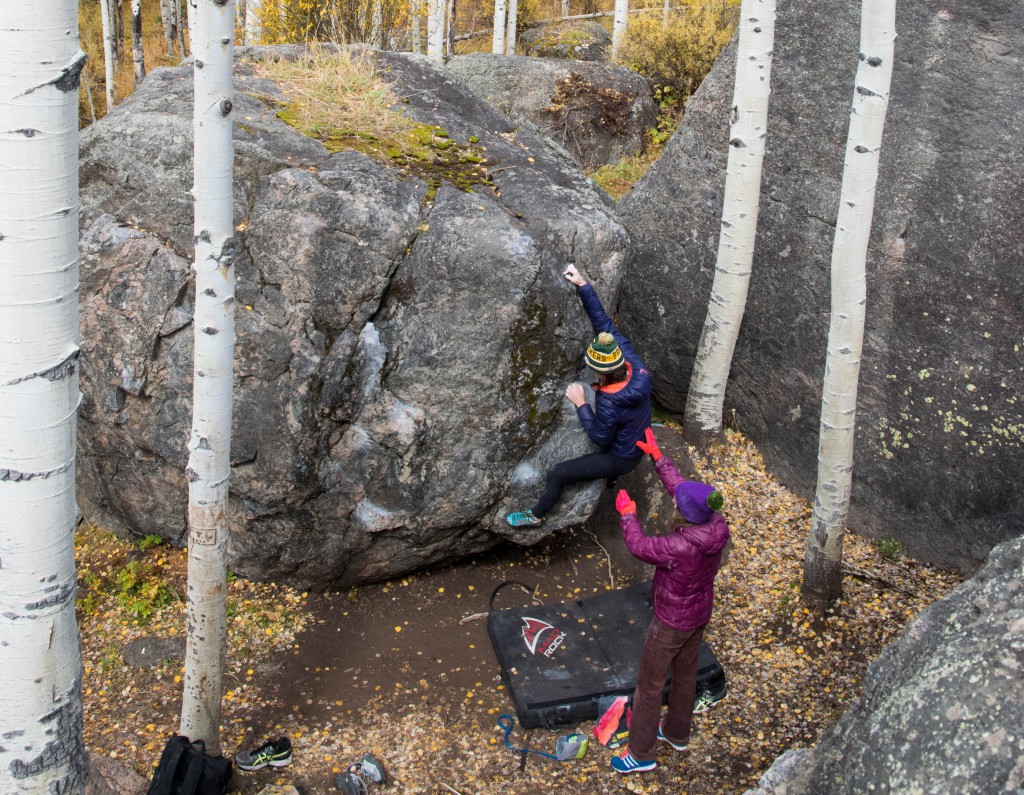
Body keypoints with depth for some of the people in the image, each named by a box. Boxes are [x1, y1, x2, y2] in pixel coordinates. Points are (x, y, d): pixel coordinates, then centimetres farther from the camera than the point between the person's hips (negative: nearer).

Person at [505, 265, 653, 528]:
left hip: (622, 458, -8)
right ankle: (611, 476, 58)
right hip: (639, 444, 8)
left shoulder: (610, 402, -40)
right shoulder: (634, 365, -22)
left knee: (557, 474, -1)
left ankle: (536, 515, 23)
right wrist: (583, 286, -24)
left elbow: (600, 438, -24)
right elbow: (604, 324, -20)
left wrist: (580, 404, -21)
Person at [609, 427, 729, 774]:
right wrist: (656, 455, 2)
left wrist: (627, 513, -7)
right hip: (700, 612, 8)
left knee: (650, 683, 13)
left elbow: (639, 547, -23)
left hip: (672, 621, -8)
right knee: (685, 672, 28)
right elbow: (678, 485, -5)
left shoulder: (681, 547, -40)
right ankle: (677, 733, 51)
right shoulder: (717, 523, -19)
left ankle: (641, 752, 31)